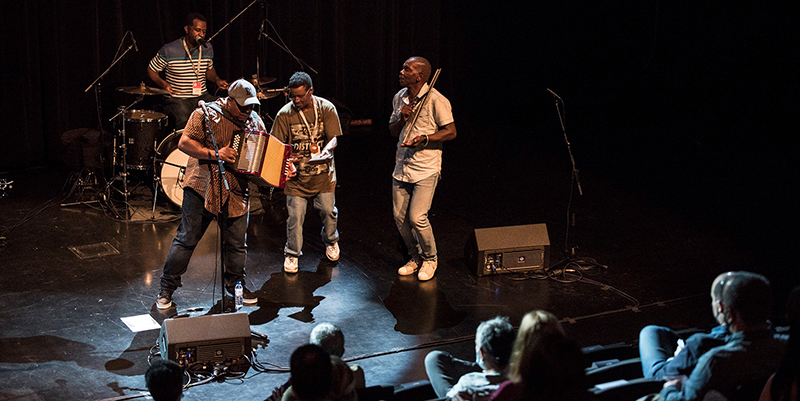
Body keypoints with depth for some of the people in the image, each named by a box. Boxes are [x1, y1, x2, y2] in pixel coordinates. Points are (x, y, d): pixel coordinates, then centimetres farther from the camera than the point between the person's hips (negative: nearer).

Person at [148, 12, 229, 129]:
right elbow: (151, 70, 1)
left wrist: (217, 80, 1)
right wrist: (163, 84, -17)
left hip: (203, 96, 5)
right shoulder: (169, 50, -11)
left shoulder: (208, 49, 4)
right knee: (185, 120, -33)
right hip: (177, 99, -5)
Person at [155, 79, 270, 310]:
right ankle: (167, 289, 9)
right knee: (187, 239, -1)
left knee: (237, 243, 9)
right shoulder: (207, 114, -8)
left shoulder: (254, 121, 8)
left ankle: (236, 284, 31)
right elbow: (184, 143, -12)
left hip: (236, 192, 4)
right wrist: (214, 154, -21)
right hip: (202, 187, -4)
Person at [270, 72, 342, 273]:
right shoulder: (285, 114, -8)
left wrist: (325, 151, -29)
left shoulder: (326, 108, -5)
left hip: (323, 172, 1)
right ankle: (292, 253, 15)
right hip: (296, 173, -1)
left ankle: (330, 241, 39)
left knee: (328, 211, 9)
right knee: (295, 215, -3)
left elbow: (334, 138, -7)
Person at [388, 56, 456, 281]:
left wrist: (425, 139, -24)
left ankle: (430, 259, 13)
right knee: (400, 217, 8)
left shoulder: (436, 100, -13)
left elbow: (451, 132, -10)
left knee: (417, 218, -11)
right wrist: (402, 119, -6)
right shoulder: (399, 98, 8)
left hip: (426, 169, -7)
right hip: (402, 166, 7)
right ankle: (415, 258, 28)